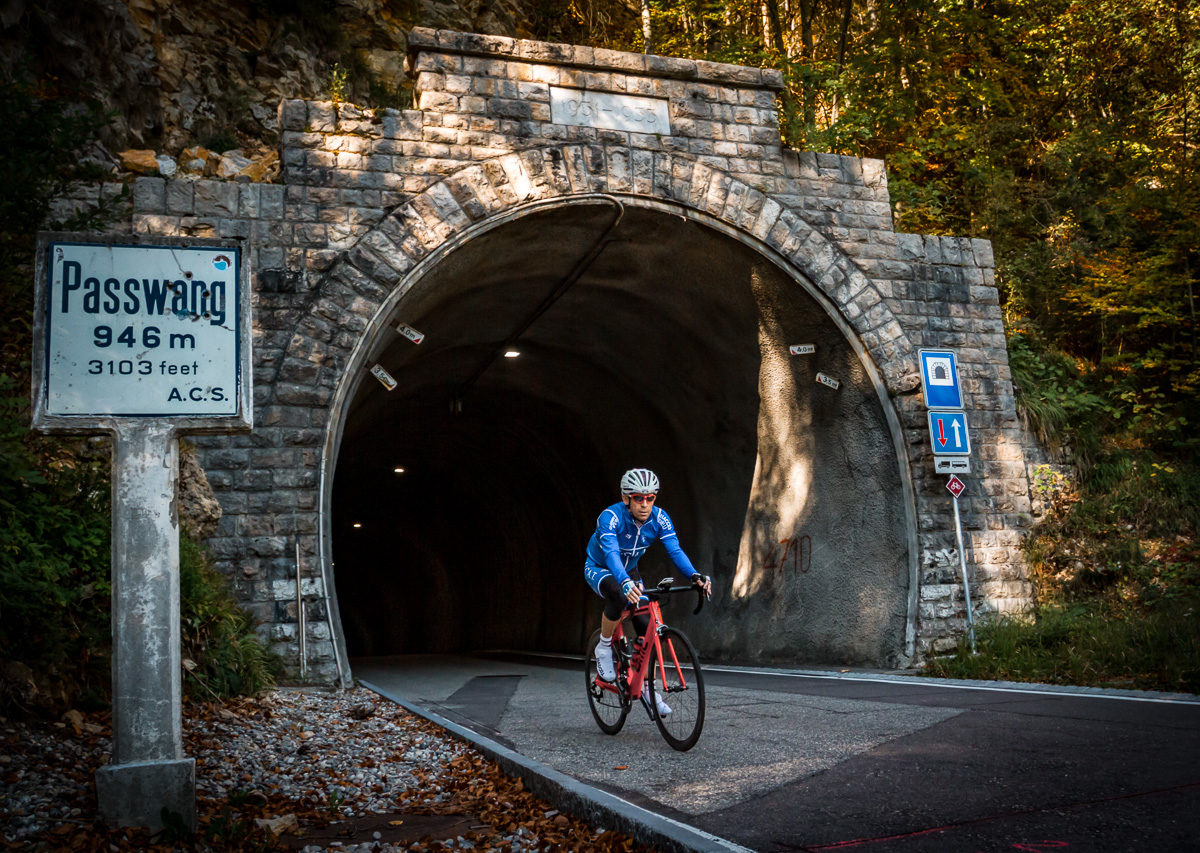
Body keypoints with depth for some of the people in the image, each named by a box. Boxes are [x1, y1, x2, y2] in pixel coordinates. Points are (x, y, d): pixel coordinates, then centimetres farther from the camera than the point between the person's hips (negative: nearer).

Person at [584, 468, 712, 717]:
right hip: (598, 569, -4)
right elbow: (611, 553, -46)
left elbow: (675, 550, -29)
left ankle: (647, 689, 9)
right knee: (618, 596, -38)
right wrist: (625, 583, -65)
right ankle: (604, 647, -12)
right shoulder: (611, 517, -33)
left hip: (629, 571, 5)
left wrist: (695, 576, -48)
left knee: (647, 627, -8)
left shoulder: (659, 518, -20)